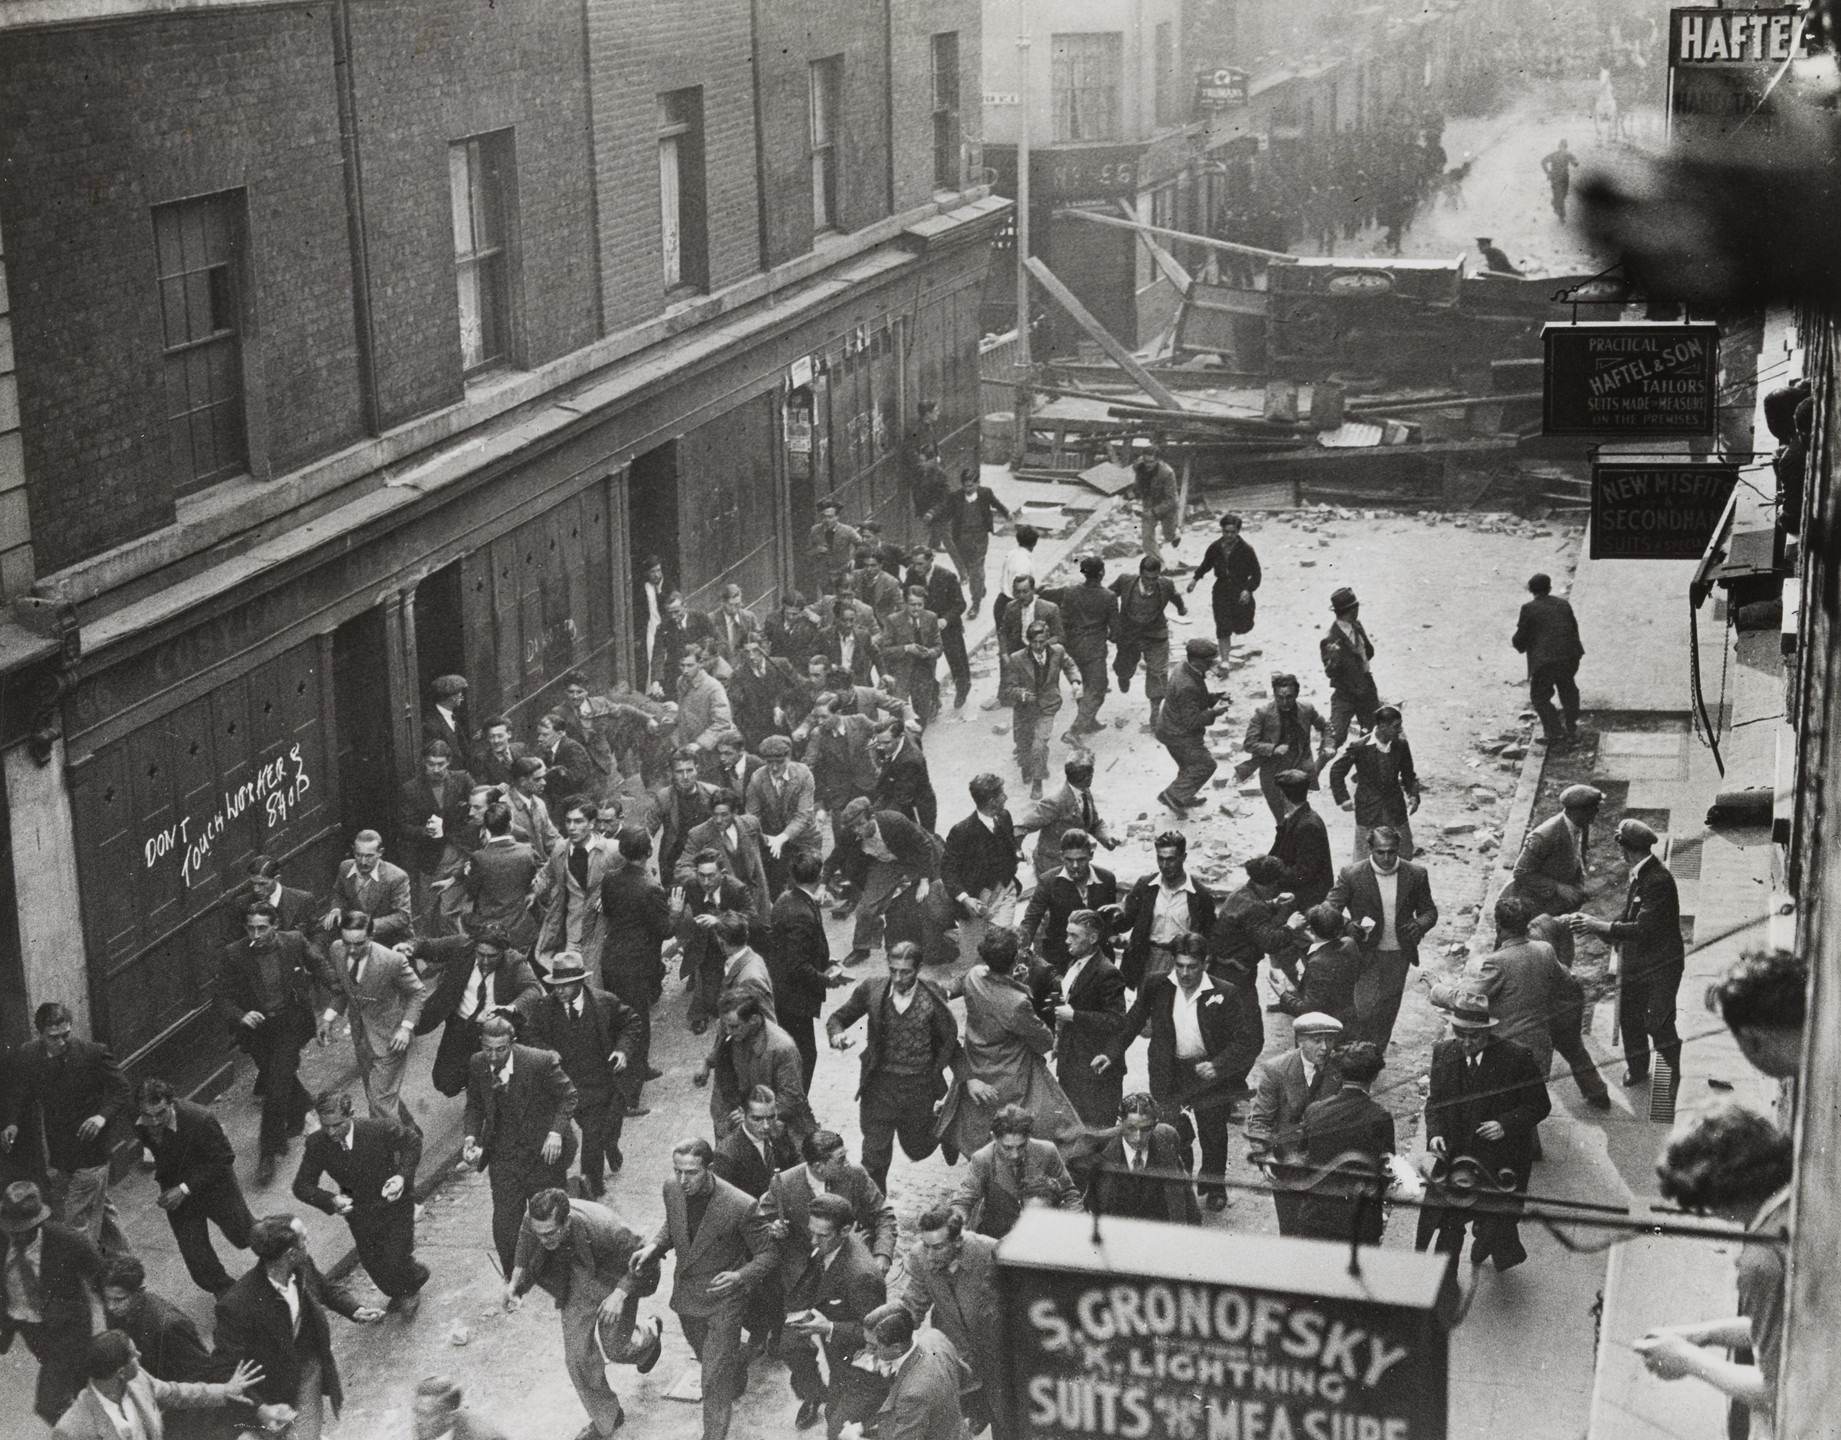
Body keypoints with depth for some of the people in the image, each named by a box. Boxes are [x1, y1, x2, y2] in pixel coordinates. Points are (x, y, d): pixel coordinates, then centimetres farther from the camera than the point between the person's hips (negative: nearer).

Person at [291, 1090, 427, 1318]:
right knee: (371, 1263, 15)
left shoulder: (379, 1129, -28)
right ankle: (398, 1295, 49)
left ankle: (412, 1286, 34)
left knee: (395, 1262, -4)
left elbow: (412, 1140, -8)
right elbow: (302, 1186, -14)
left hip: (395, 1203, -3)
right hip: (359, 1211, 3)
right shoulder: (317, 1144, -21)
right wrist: (331, 1200, -33)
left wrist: (403, 1175, -23)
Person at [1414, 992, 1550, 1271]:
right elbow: (1434, 1101, 11)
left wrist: (1505, 1125, -18)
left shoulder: (1516, 1057, -12)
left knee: (1495, 1224, 2)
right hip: (1454, 1156, 2)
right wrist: (1435, 1133, -8)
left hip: (1500, 1162, -2)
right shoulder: (1443, 1053, 0)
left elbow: (1539, 1105, -4)